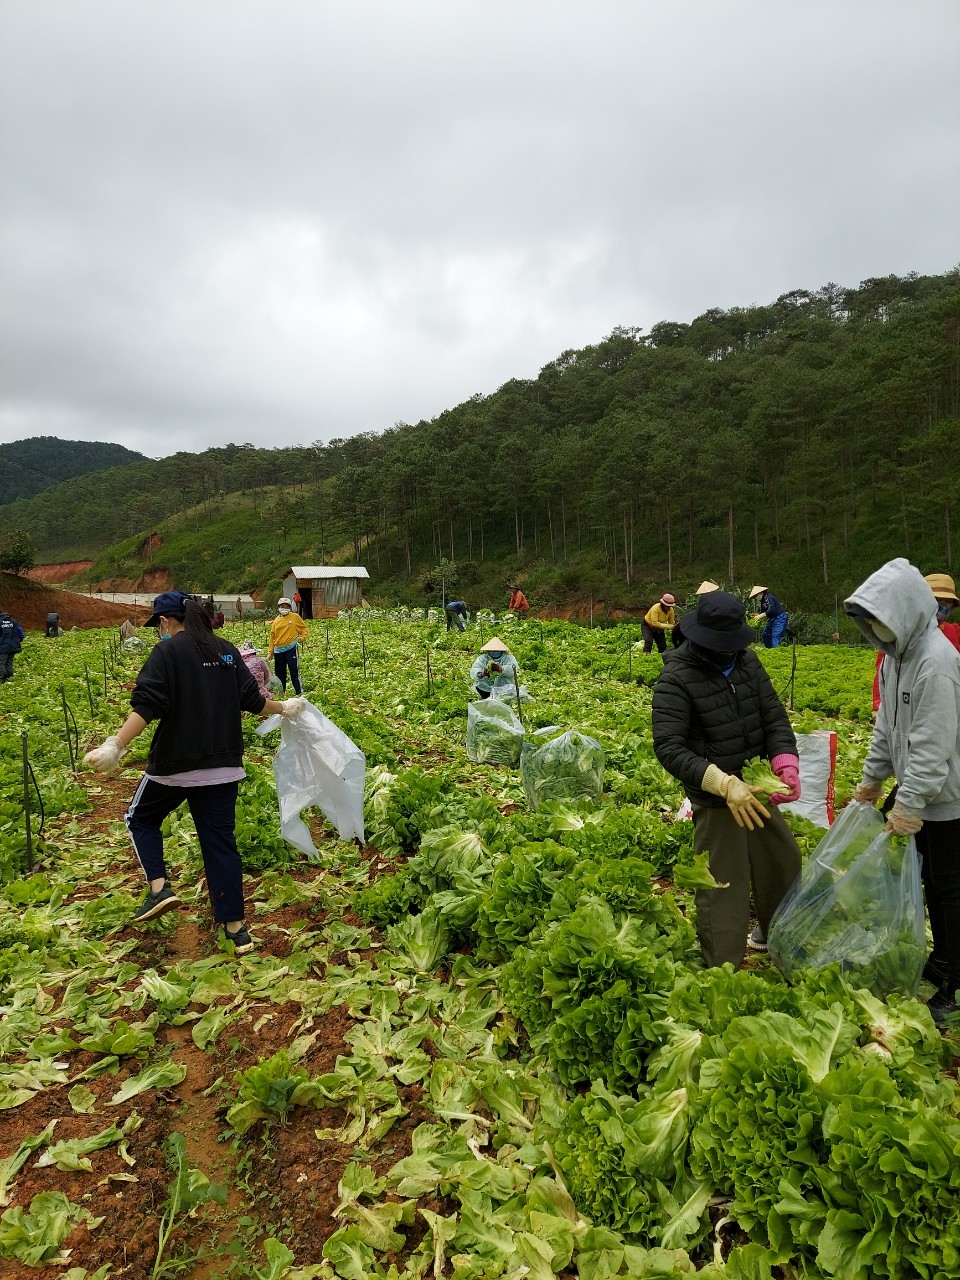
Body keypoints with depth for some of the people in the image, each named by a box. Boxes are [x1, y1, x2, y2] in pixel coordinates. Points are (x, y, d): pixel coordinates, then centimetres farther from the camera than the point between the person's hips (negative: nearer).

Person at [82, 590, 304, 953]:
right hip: (223, 764, 5)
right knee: (220, 841, 9)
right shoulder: (226, 650, 9)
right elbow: (252, 700, 12)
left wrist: (116, 746, -25)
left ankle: (158, 887, 5)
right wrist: (285, 708, 29)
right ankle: (236, 928, 11)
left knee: (141, 818, 22)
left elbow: (147, 705, -20)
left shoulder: (167, 651, -7)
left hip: (175, 763, -5)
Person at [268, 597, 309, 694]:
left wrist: (302, 637, -11)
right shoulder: (276, 621, 10)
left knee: (294, 671, -8)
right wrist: (271, 652, 13)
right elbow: (272, 636, 14)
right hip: (278, 649, 4)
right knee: (280, 673, 10)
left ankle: (299, 692, -4)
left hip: (291, 648, -4)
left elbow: (304, 629, 8)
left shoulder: (295, 617, 1)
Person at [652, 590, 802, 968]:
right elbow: (668, 747, -24)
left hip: (756, 790, 7)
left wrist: (787, 763, -17)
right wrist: (725, 783, -33)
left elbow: (774, 717, 2)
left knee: (784, 860, 22)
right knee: (724, 885, 0)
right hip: (715, 800, -7)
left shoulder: (746, 660, 1)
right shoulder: (676, 678, -19)